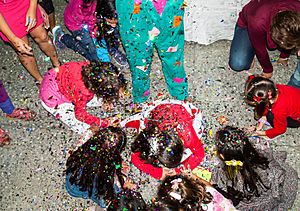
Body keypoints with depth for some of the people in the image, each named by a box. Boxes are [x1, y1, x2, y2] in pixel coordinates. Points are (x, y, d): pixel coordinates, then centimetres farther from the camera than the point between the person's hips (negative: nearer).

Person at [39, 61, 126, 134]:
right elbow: (80, 114, -21)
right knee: (83, 128, -8)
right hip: (52, 98, -6)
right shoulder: (83, 93, -39)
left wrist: (106, 99, -6)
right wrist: (104, 123, -19)